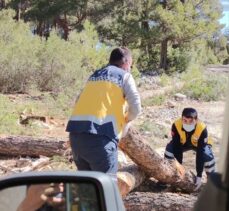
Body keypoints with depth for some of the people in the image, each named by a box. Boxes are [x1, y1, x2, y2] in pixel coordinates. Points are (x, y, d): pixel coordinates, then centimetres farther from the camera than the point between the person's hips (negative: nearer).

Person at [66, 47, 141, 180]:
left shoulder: (94, 76, 27)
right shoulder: (124, 76, 9)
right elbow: (136, 108, 0)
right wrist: (127, 118, 22)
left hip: (75, 132, 6)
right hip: (99, 136, -6)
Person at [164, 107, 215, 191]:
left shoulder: (202, 129, -39)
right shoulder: (176, 125, -35)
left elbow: (200, 153, -36)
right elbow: (177, 147, -28)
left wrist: (199, 175, -36)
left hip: (200, 144, -2)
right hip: (183, 143, 2)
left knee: (207, 155, -32)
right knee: (170, 148, -27)